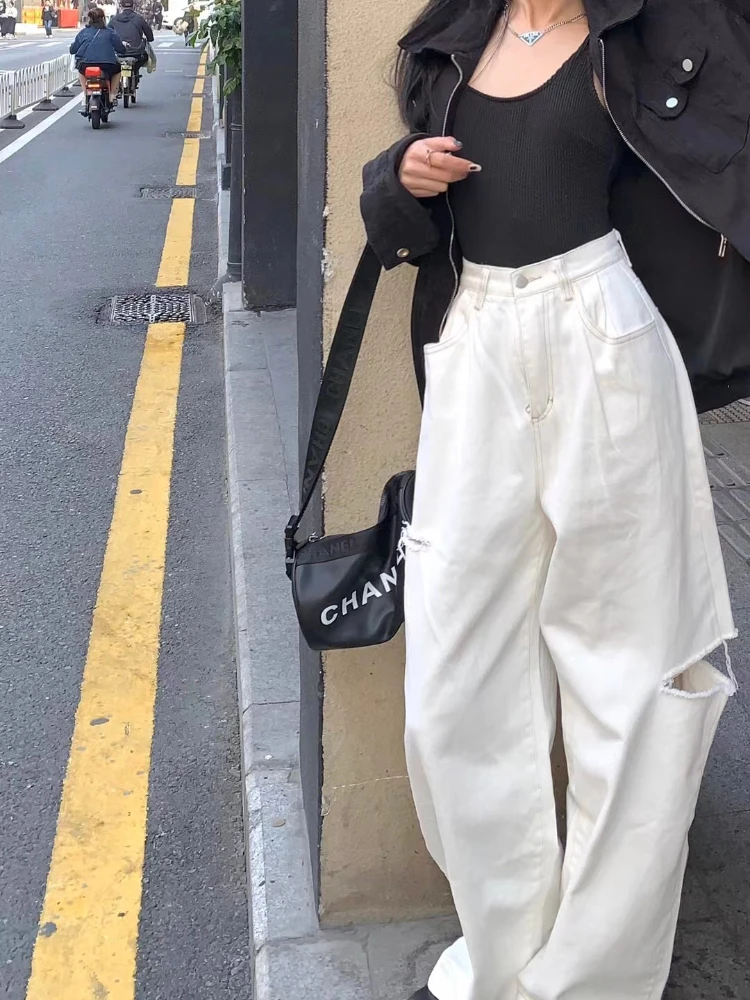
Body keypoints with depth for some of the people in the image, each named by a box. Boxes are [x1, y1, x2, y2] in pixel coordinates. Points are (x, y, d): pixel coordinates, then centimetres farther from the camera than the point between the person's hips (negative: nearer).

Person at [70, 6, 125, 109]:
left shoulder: (83, 32, 14)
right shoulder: (110, 32, 9)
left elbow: (72, 50, 16)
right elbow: (122, 50, 7)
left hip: (86, 66, 1)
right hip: (107, 67, -1)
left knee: (80, 70, 37)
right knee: (117, 69, 33)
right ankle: (112, 96, 24)